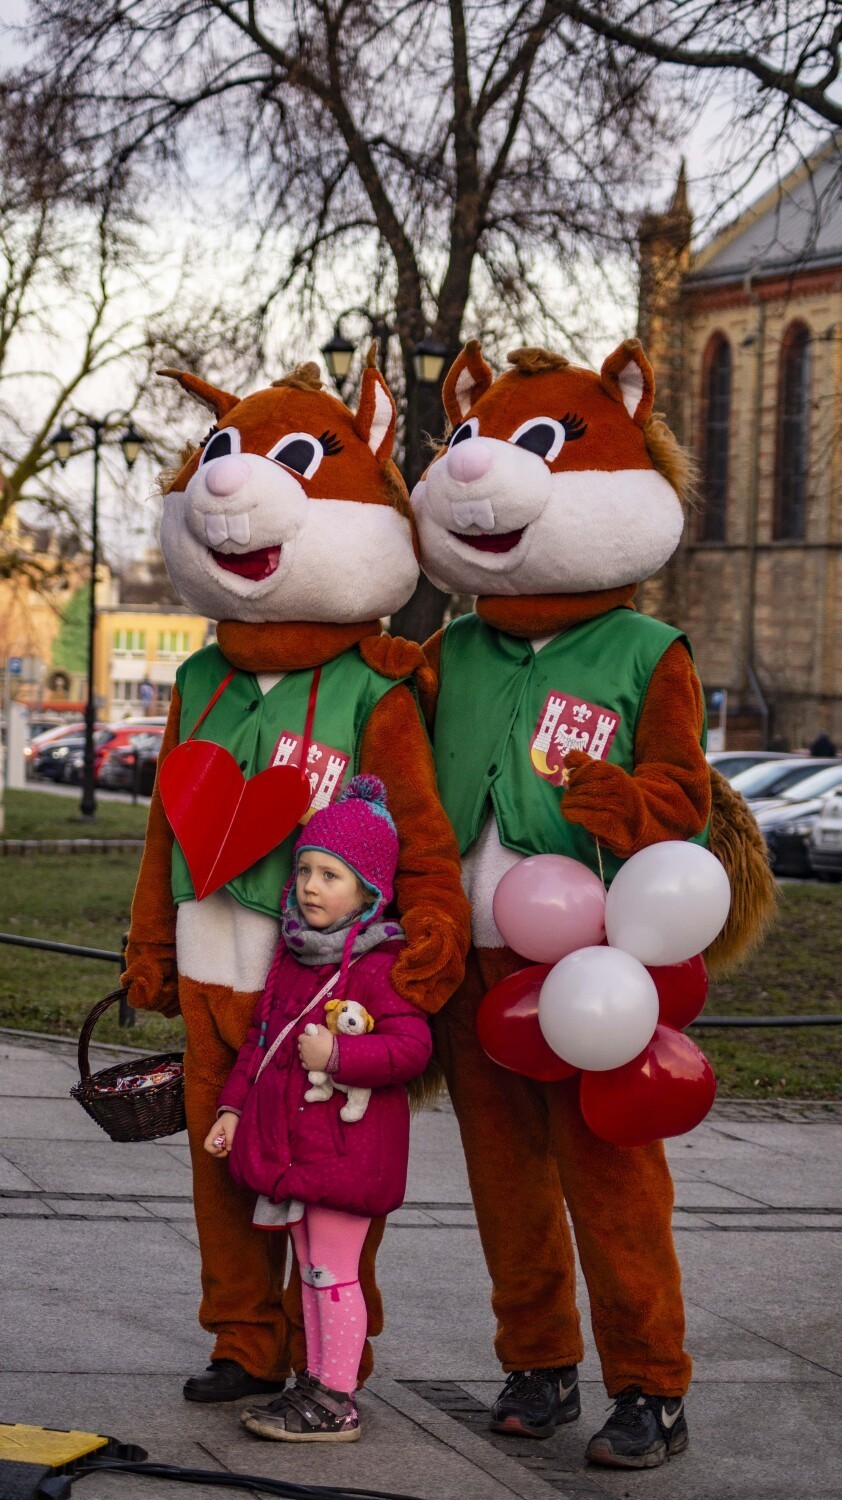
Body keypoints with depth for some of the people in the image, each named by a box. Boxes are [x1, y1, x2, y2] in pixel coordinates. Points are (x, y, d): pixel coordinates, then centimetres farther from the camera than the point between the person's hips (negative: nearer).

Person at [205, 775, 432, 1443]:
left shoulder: (378, 964, -15)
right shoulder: (293, 954, 10)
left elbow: (412, 1045, -22)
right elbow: (261, 1035, 18)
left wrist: (338, 1055, -28)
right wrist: (234, 1107, 14)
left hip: (346, 1142, -8)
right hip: (289, 1136, 8)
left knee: (334, 1270, -3)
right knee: (311, 1269, 16)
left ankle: (337, 1404, 4)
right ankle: (316, 1382, 26)